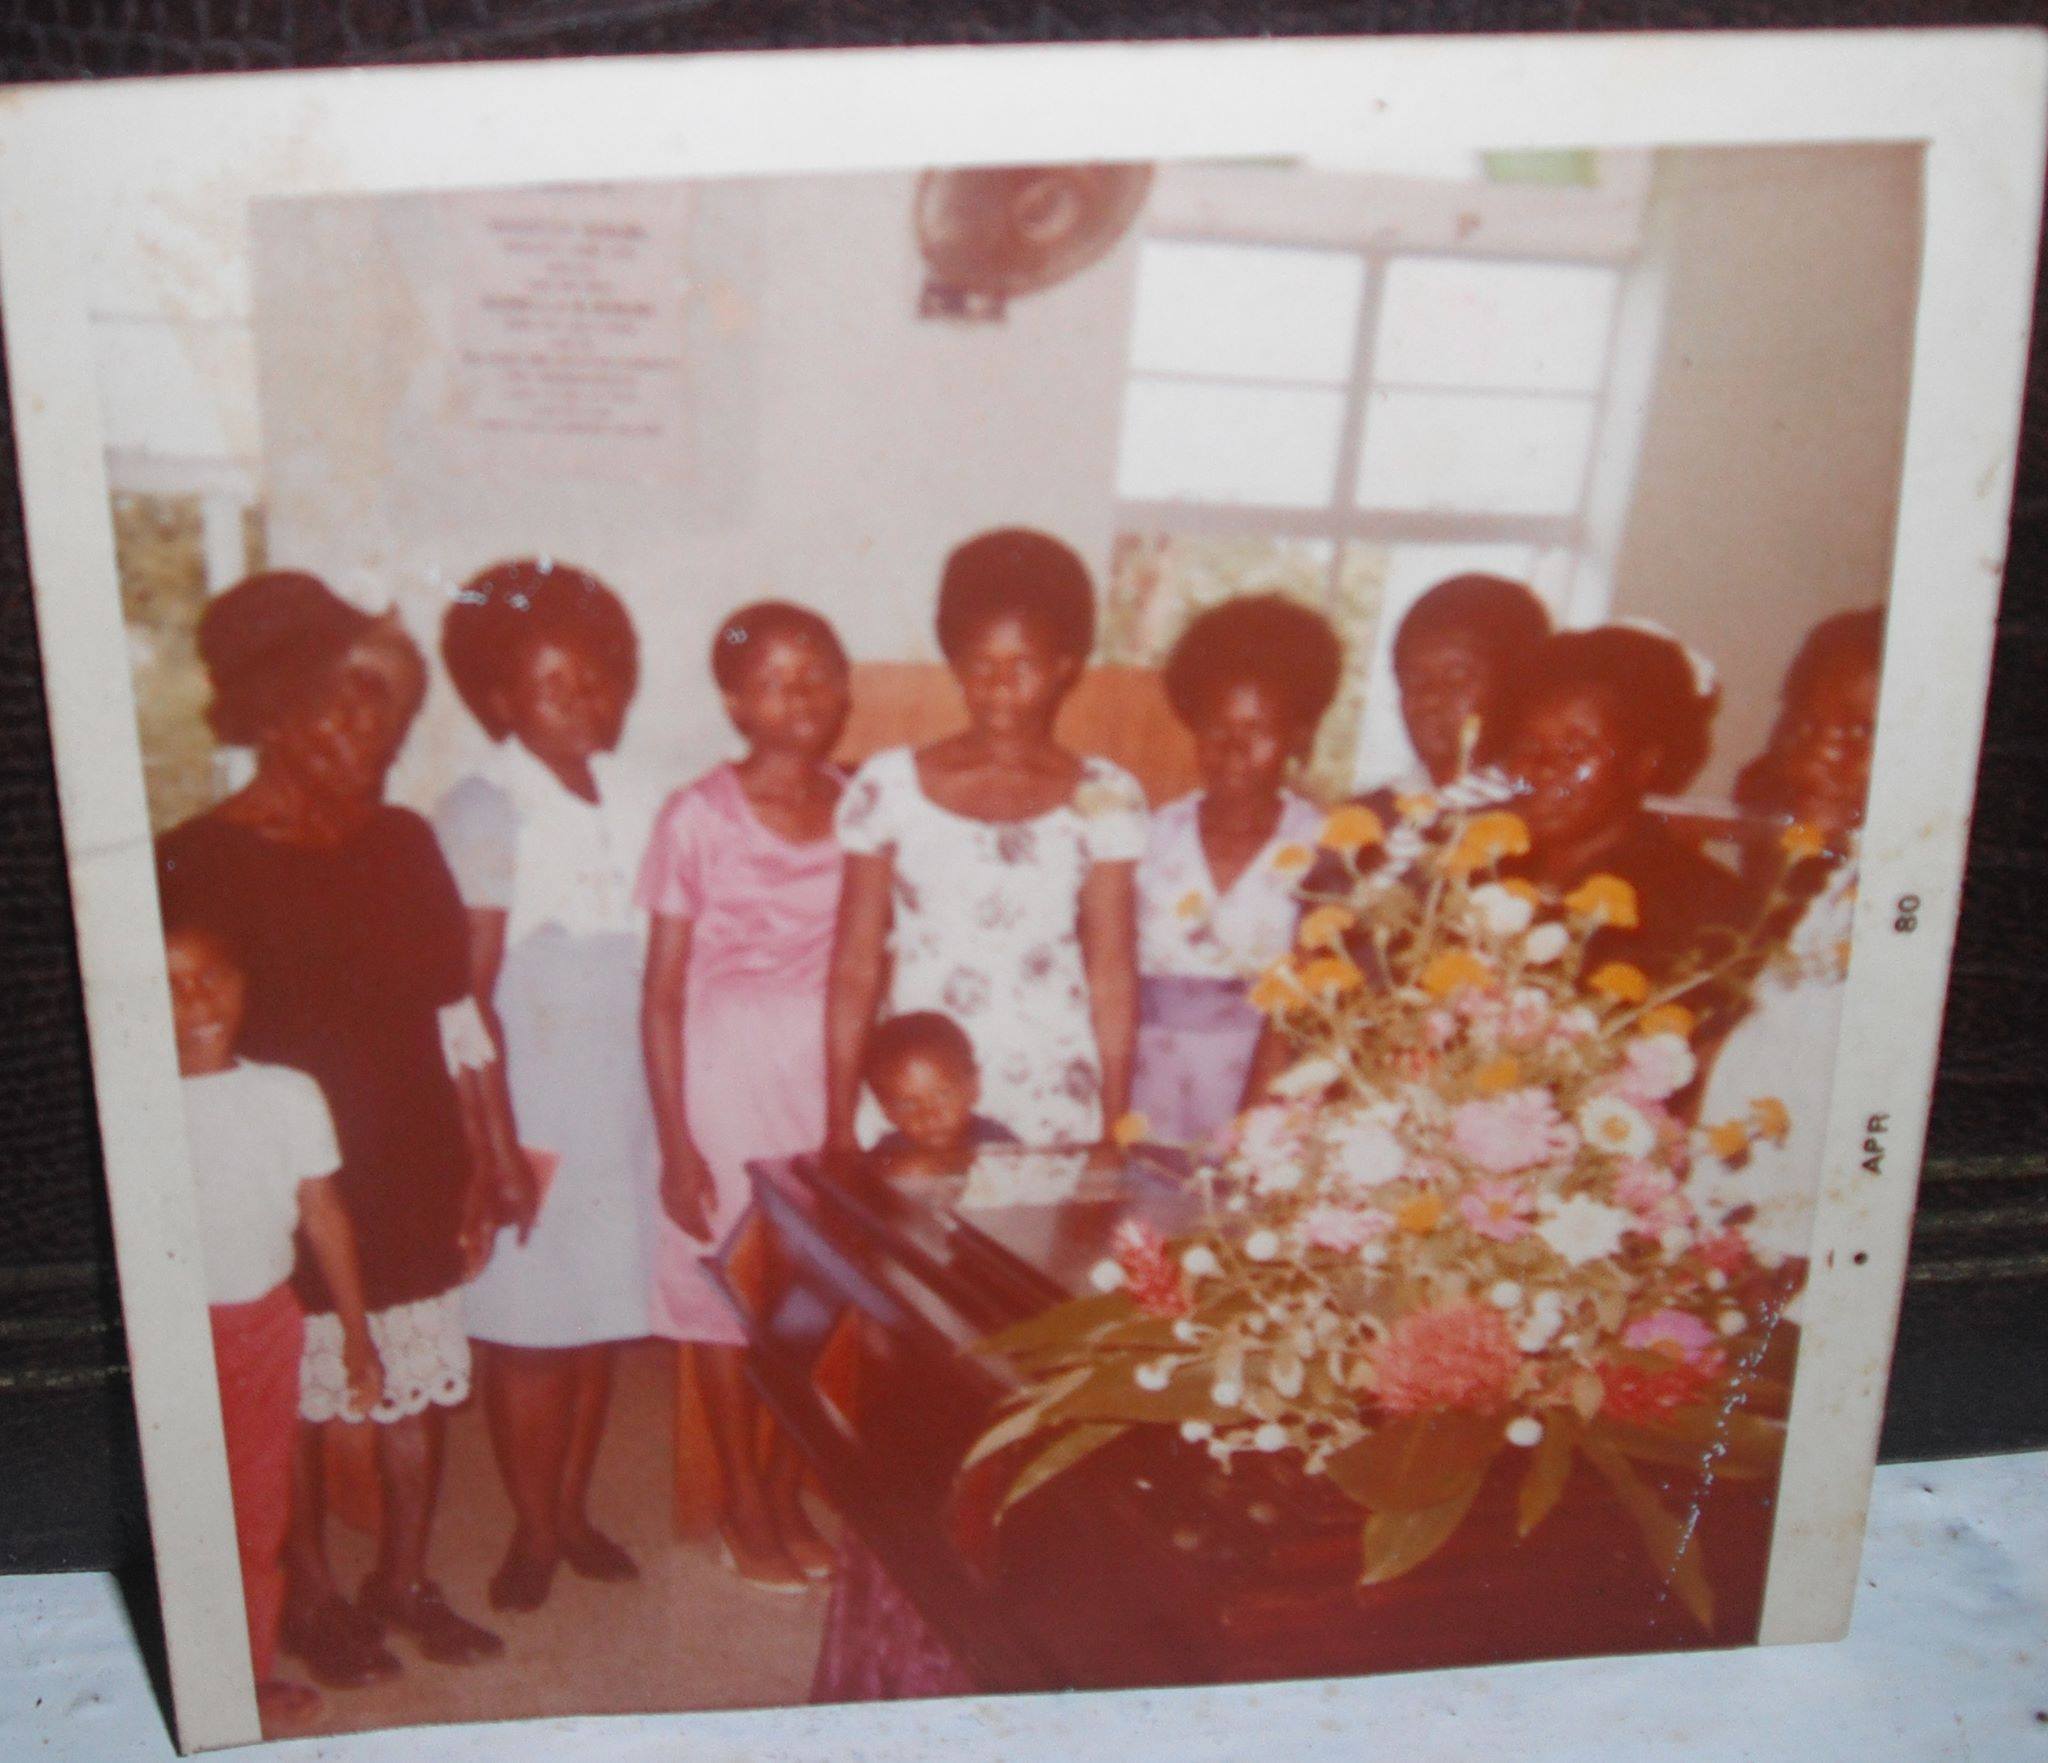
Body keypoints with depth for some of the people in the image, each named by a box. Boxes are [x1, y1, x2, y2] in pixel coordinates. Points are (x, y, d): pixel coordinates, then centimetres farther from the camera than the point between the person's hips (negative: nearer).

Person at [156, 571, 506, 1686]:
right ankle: (309, 1598, 28)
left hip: (413, 1172, 5)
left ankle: (404, 1579, 31)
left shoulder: (401, 841, 6)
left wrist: (491, 1148, 10)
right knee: (294, 1397, 8)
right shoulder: (200, 861, -9)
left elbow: (455, 1012, 10)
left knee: (419, 1385, 12)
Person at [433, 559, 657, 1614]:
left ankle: (573, 1511, 28)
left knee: (599, 1324, 13)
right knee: (532, 1329, 4)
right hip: (533, 1110, -5)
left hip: (623, 1103, 5)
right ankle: (534, 1531, 20)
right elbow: (469, 992, -11)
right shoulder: (483, 815, -10)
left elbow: (651, 968, 10)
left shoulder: (629, 806, 7)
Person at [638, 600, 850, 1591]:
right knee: (727, 1294, 7)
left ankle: (785, 1497, 27)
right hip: (723, 1071, -3)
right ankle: (743, 1510, 24)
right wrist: (675, 1141, -9)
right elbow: (662, 993, -7)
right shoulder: (699, 818, -9)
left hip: (834, 1069, 3)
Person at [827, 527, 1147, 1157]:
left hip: (1056, 1110, 0)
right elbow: (855, 968, 4)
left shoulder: (1104, 798, 3)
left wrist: (1115, 1130, 1)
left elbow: (1113, 974, 3)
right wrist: (840, 1128, 2)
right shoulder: (890, 787, 2)